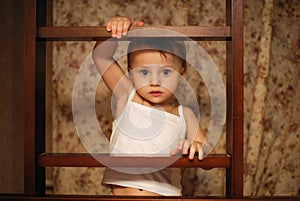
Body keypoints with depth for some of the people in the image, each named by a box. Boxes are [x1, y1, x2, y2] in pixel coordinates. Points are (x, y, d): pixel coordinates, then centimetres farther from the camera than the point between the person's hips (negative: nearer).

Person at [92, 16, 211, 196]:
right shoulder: (127, 97, 5)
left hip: (165, 193, 2)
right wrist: (116, 29, -14)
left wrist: (197, 147, -14)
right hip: (121, 192, -1)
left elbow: (208, 161, 6)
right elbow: (101, 55, 2)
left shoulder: (184, 115, 5)